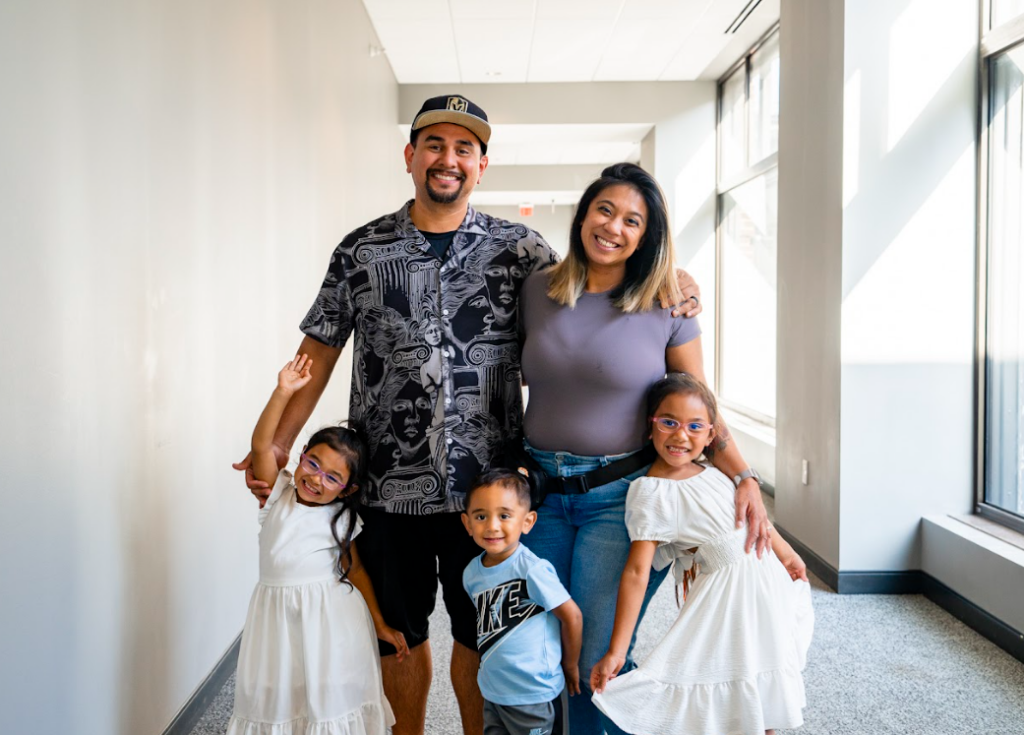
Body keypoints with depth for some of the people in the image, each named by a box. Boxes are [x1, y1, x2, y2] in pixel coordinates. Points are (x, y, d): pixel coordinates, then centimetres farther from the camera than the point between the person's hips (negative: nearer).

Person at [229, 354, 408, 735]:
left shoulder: (341, 519, -4)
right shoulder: (277, 493, -3)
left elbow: (355, 568, 5)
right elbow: (261, 444, -17)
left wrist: (379, 623, 5)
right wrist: (283, 392, -29)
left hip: (329, 617, -1)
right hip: (278, 614, 1)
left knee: (329, 698, 5)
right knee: (271, 696, 8)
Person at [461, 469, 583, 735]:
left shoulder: (532, 569, -22)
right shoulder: (471, 573, -2)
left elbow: (572, 616, -14)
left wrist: (570, 666, -3)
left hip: (534, 696, -6)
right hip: (493, 692, 6)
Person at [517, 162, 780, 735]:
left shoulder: (666, 309, -4)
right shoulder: (538, 291, 3)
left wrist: (746, 479, -12)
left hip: (620, 495, -3)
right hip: (542, 489, 4)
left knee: (599, 661, -3)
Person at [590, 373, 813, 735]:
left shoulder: (713, 472, -1)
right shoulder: (651, 493, -21)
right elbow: (636, 572, -24)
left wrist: (785, 553, 23)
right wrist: (615, 652, -26)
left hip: (767, 576, 7)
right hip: (727, 592, -7)